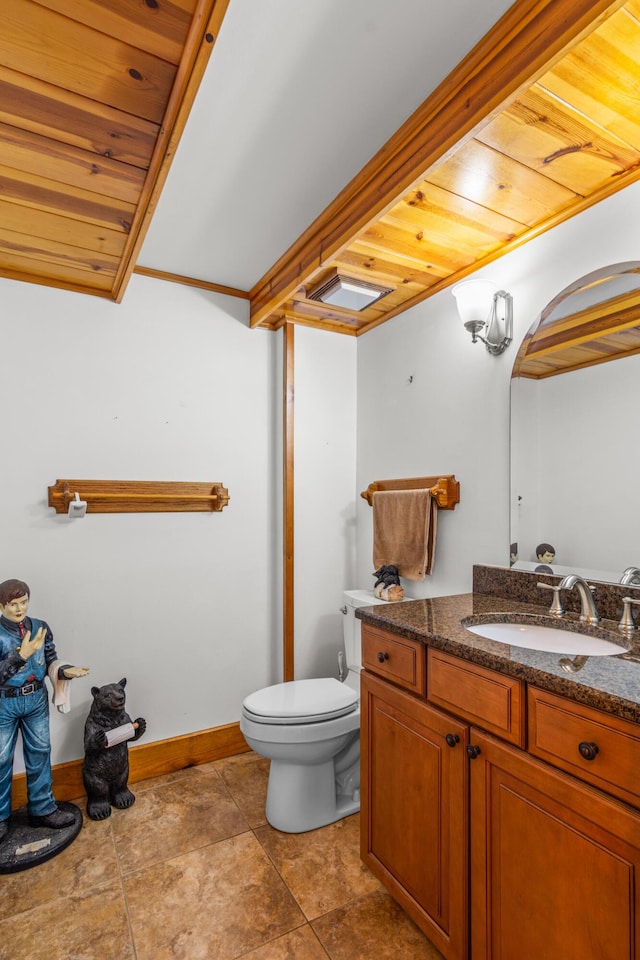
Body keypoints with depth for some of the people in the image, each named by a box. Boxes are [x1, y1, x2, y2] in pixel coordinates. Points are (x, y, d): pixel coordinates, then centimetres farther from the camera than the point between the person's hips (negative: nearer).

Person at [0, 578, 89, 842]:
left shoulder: (41, 628, -5)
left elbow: (51, 663, -1)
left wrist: (66, 671, -19)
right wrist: (22, 655, -30)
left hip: (37, 700, 3)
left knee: (39, 753, 14)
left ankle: (42, 809, 31)